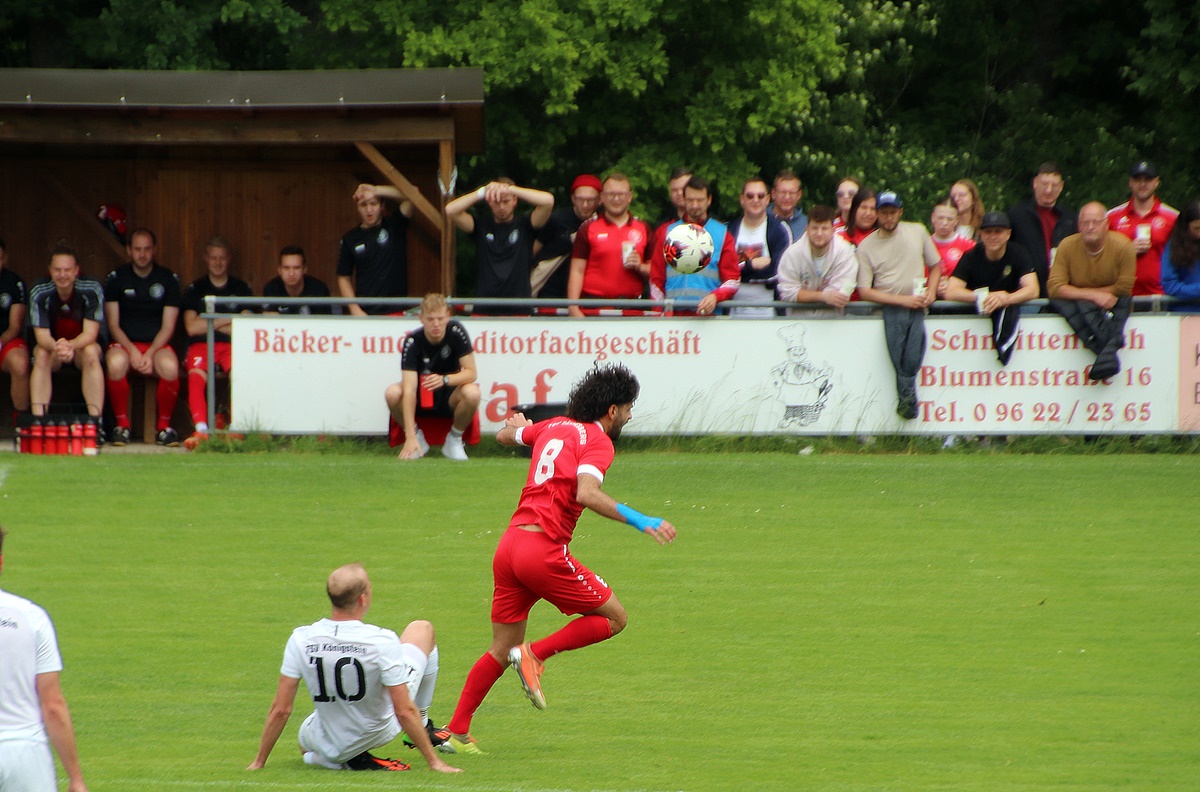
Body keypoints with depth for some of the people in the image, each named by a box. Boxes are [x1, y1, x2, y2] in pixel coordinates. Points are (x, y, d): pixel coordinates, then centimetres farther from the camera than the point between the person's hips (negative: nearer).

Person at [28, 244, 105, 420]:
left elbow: (90, 333, -23)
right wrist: (56, 347, -47)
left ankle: (95, 421, -35)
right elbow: (42, 336, -22)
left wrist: (70, 345, -46)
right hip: (51, 346, 1)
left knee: (91, 353, -34)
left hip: (81, 346, -1)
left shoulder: (92, 290, -20)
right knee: (42, 355, -32)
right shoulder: (39, 293, -18)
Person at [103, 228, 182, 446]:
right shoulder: (117, 278, 5)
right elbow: (113, 324, 2)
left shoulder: (168, 279, 6)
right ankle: (122, 426, -19)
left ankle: (163, 426, -14)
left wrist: (150, 354, -14)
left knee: (170, 367, -35)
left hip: (157, 345, 0)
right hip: (124, 344, 0)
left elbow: (168, 326, 2)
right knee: (116, 363, -37)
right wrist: (133, 351, -15)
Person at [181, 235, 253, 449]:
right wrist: (228, 321, 2)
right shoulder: (195, 289, 16)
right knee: (196, 376, -35)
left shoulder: (241, 289, 18)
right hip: (201, 346, 0)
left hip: (232, 344, 0)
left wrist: (210, 325, 2)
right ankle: (201, 429, -46)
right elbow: (192, 327, 2)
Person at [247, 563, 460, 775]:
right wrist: (434, 762, -11)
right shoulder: (383, 642, -26)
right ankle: (424, 725, 24)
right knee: (422, 630, 13)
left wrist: (259, 762, 0)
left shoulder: (301, 639, -19)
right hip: (379, 732, -1)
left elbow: (280, 710, -13)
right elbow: (404, 712, -23)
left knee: (306, 745, 42)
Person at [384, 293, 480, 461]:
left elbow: (471, 372, -16)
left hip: (450, 396, 1)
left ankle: (454, 439, -5)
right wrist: (411, 437, -38)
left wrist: (445, 380, -38)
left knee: (472, 393, -33)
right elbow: (409, 389, -30)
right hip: (421, 398, -1)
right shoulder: (413, 342, -23)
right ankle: (417, 436, -4)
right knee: (392, 393, -32)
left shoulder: (456, 331, -18)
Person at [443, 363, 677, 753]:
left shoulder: (553, 428, 17)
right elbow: (586, 493, -24)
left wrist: (518, 426, 61)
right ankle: (536, 654, -8)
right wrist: (639, 521, -26)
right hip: (545, 549, -8)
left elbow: (505, 434, 37)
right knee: (613, 617, 5)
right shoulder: (597, 441, -5)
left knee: (502, 650, 15)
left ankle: (456, 731, 11)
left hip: (509, 544, 8)